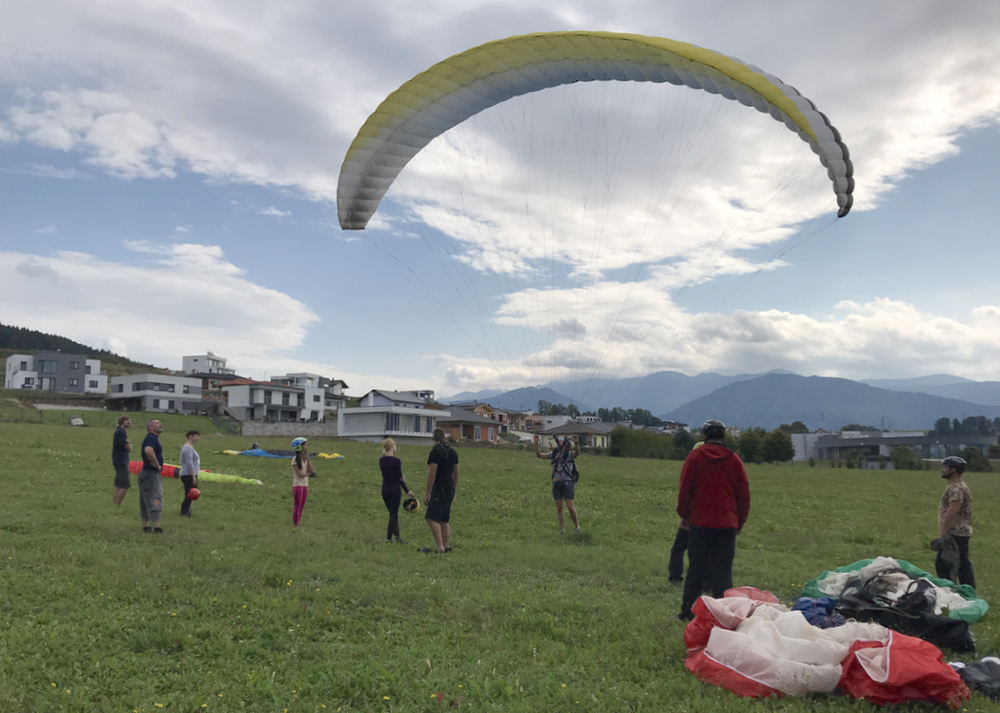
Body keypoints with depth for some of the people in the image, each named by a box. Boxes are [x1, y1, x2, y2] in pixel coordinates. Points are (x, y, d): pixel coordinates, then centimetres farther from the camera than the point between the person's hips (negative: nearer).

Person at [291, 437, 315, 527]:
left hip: (305, 485, 7)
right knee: (297, 507, -2)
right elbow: (300, 474, -17)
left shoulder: (305, 458, 8)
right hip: (298, 485, -7)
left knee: (301, 507, 9)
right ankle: (295, 525, 5)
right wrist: (309, 473, 0)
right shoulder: (295, 460, -13)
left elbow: (312, 470, -3)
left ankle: (297, 525, 15)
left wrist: (308, 457, -4)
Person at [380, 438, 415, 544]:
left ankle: (397, 537, 19)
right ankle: (388, 538, 4)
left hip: (385, 490, 6)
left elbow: (385, 473, 6)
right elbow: (400, 478, -9)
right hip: (395, 490, -5)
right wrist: (407, 491, 1)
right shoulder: (396, 461, -14)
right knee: (394, 514, 3)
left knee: (393, 514, 14)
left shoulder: (381, 460, 4)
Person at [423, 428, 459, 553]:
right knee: (445, 521, 14)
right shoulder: (452, 452, 13)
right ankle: (446, 547, 15)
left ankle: (440, 547, -19)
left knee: (432, 519, -12)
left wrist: (427, 494, -12)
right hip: (449, 490, 9)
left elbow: (432, 474, -16)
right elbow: (456, 473, 19)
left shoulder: (435, 452, -12)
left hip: (439, 490, -9)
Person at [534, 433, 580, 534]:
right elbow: (539, 455, 8)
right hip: (556, 483, 4)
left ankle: (576, 524, 13)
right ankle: (562, 529, 11)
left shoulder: (570, 454, 0)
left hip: (568, 483, -4)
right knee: (559, 507, 4)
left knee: (570, 506, -9)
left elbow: (577, 453, -23)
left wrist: (576, 443, -42)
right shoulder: (554, 453, 12)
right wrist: (536, 443, -6)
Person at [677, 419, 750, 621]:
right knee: (723, 570, 3)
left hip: (700, 522, -1)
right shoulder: (734, 460, 5)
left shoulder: (695, 456, 0)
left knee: (696, 568, 7)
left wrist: (684, 515, 8)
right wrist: (740, 521, 15)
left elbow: (685, 488, -1)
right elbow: (744, 493, 7)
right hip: (727, 525, 1)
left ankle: (687, 610, 10)